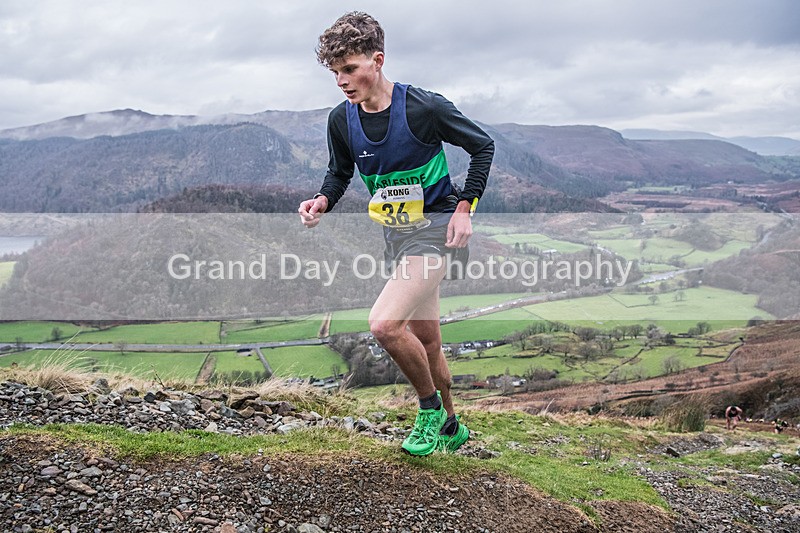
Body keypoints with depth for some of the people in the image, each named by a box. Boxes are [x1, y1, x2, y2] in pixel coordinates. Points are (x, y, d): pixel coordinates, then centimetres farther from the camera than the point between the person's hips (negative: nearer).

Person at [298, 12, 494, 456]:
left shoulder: (424, 107, -19)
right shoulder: (341, 121, -4)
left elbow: (483, 146, -7)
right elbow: (340, 173, 13)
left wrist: (464, 207, -13)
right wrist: (323, 201, -9)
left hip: (436, 228, -7)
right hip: (397, 233, 7)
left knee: (384, 324, -22)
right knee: (425, 338, 17)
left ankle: (430, 407, 3)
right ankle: (450, 427, 36)